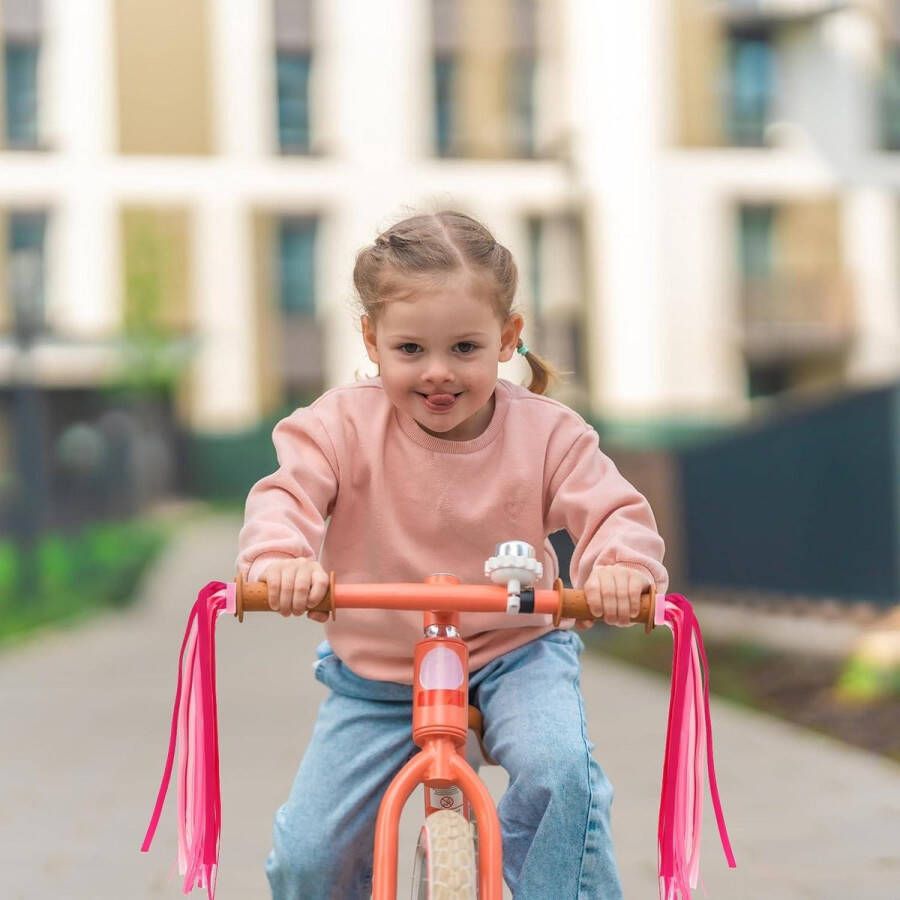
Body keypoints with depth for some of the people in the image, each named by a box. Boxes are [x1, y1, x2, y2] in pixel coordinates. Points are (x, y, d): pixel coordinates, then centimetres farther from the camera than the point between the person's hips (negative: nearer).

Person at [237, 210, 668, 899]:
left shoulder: (546, 433, -9)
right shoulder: (344, 425, -10)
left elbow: (615, 511, -15)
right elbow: (286, 496, -20)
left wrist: (620, 565, -41)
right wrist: (280, 557, -45)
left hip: (513, 655, -1)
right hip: (375, 675, 1)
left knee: (561, 771, -32)